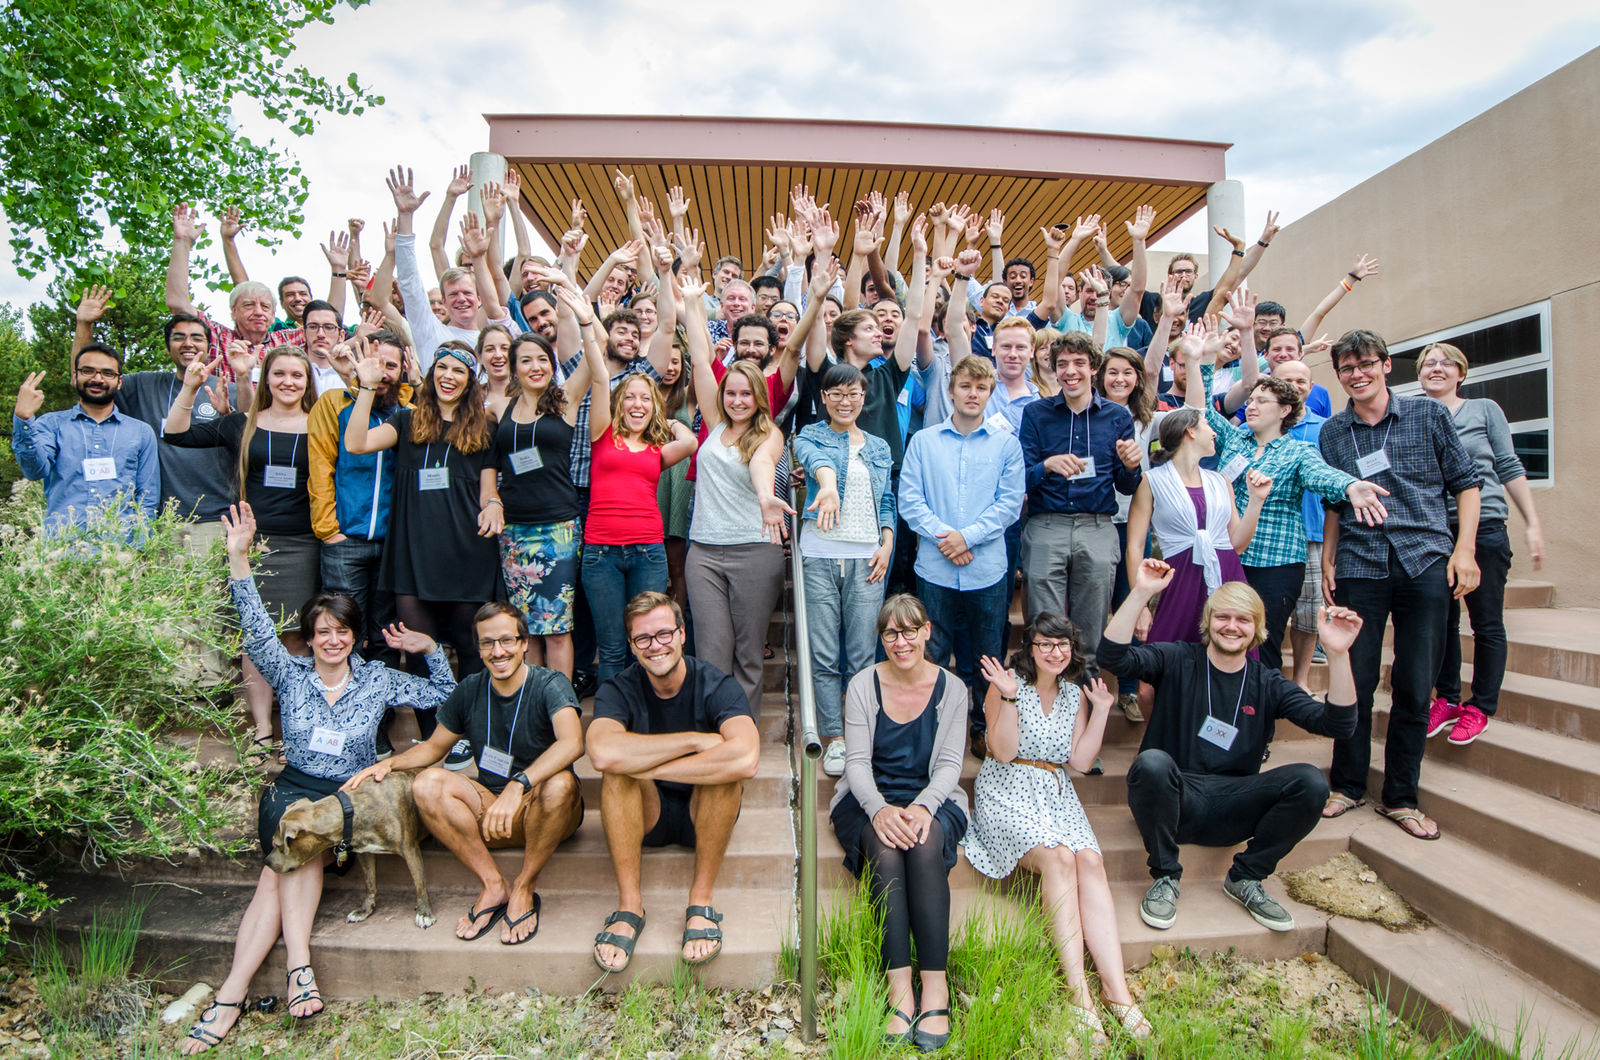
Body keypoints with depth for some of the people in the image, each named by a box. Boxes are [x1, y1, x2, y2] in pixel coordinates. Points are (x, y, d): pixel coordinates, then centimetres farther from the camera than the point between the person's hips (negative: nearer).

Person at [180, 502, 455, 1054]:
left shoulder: (377, 680, 9)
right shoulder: (290, 673, 8)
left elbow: (445, 694, 14)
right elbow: (257, 630, -6)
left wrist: (429, 647, -1)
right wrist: (239, 559, -17)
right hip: (292, 791, 1)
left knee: (283, 871, -25)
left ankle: (231, 994, -30)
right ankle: (299, 968, -35)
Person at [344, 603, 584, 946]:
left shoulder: (550, 684, -14)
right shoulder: (470, 690, 3)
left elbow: (572, 743, -33)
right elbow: (434, 747, 16)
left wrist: (518, 786, -46)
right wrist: (389, 763, -4)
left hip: (541, 814, -4)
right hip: (490, 814, 4)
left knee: (560, 783, -37)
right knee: (427, 783, -19)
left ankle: (523, 888, -15)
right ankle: (494, 884, -13)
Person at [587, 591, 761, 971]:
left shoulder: (718, 687, -17)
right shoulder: (618, 690, -12)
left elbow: (746, 759, -38)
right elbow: (602, 752, -35)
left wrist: (647, 766, -33)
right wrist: (696, 740, -33)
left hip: (704, 813, -1)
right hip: (645, 815, 1)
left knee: (726, 767, -31)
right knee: (617, 769, -28)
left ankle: (701, 899, -21)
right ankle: (629, 904, -22)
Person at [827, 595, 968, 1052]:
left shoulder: (951, 688, 3)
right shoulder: (863, 686, 0)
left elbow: (949, 764, -2)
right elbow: (856, 762, -5)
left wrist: (923, 806, -22)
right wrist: (879, 808, -25)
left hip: (933, 799, 0)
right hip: (869, 800, 0)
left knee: (924, 842, -33)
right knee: (885, 844, -33)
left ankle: (935, 985, -31)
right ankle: (899, 986, -33)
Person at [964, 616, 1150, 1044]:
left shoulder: (1075, 694, 14)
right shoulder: (1007, 684, -2)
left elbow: (1080, 761, 6)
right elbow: (1003, 753, -11)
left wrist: (1101, 710, 2)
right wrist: (1009, 697, -20)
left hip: (1057, 795, 5)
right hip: (1007, 792, -5)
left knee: (1091, 861, -25)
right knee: (1059, 856, -30)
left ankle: (1116, 988, -29)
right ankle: (1078, 991, -30)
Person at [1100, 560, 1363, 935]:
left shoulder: (1268, 685, 9)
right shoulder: (1177, 661, 1)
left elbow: (1337, 724, -4)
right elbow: (1115, 654, -17)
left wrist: (1338, 654, -17)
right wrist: (1141, 593, -28)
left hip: (1232, 812, 3)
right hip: (1172, 801, -3)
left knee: (1310, 781, -21)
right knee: (1152, 762, -36)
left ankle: (1245, 879, 1)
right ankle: (1165, 878, -11)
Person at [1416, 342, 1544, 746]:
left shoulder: (1485, 410, 5)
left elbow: (1509, 468, 4)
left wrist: (1532, 524, 0)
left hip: (1484, 527, -2)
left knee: (1487, 622, 3)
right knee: (1441, 620, 8)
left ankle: (1480, 707, 13)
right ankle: (1446, 699, 21)